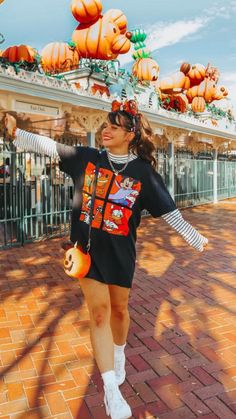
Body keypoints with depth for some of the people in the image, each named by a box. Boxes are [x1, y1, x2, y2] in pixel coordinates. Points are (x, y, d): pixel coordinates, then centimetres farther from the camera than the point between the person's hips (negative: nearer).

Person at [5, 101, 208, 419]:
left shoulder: (144, 172, -6)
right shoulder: (87, 158, -2)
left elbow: (169, 212, -4)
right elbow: (48, 146, 1)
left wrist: (197, 239, -3)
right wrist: (16, 133, -5)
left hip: (120, 252, 0)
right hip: (88, 248, 0)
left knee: (119, 309, 17)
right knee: (99, 312, -1)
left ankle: (119, 357, 48)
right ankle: (112, 391, 12)